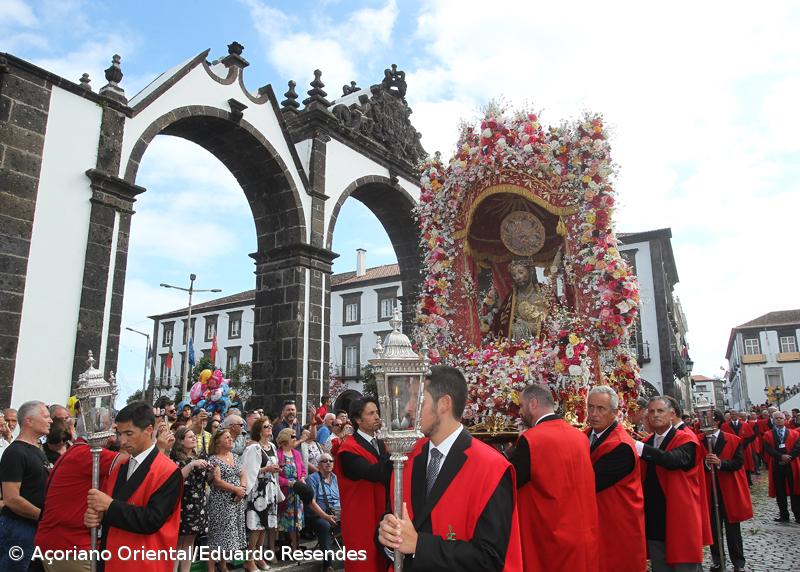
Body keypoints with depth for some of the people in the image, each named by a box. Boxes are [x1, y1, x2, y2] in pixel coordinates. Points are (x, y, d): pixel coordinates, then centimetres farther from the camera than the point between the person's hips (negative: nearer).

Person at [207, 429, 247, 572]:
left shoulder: (234, 456, 11)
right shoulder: (213, 459, -9)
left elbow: (243, 475, 9)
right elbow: (217, 481, -17)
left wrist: (243, 488, -10)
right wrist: (236, 489, -16)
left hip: (236, 501, 6)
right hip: (221, 502, -6)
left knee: (229, 534, 12)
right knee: (218, 535, -3)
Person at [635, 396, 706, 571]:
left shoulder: (686, 440, -8)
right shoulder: (647, 444, 11)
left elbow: (673, 459, -30)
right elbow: (643, 480, 11)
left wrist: (638, 447, -37)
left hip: (681, 522, -6)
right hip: (654, 523, 6)